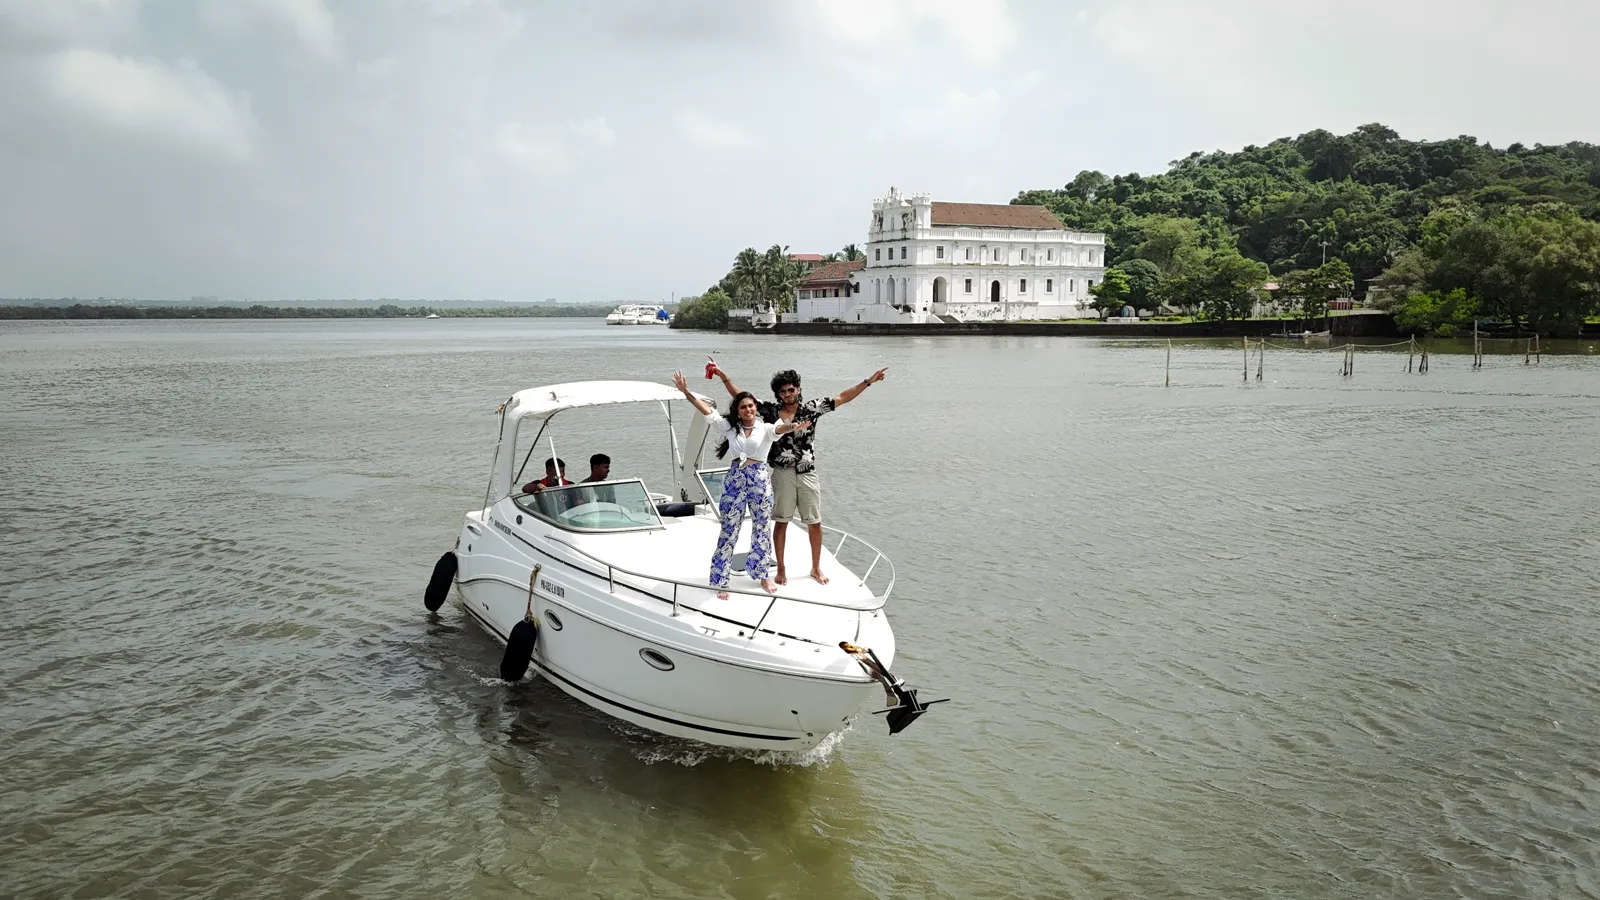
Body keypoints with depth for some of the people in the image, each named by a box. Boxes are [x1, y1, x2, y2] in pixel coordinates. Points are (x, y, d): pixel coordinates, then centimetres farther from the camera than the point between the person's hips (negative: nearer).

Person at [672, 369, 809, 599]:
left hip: (760, 480, 0)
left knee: (762, 529, 11)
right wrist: (686, 392, -10)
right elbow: (707, 411, 0)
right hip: (735, 479, 1)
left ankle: (761, 575, 28)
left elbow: (779, 428, -23)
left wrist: (793, 426, -46)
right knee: (729, 531, 2)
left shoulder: (765, 428, -1)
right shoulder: (730, 427, 6)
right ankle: (720, 580, 7)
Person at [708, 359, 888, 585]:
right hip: (782, 473, -1)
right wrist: (723, 376, -9)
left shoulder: (811, 408, 0)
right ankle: (781, 569, 20)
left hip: (807, 473, 1)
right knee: (781, 522, 7)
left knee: (814, 523, 8)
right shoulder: (770, 410, -1)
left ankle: (816, 568, 25)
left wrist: (868, 381, -6)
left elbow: (842, 398, 0)